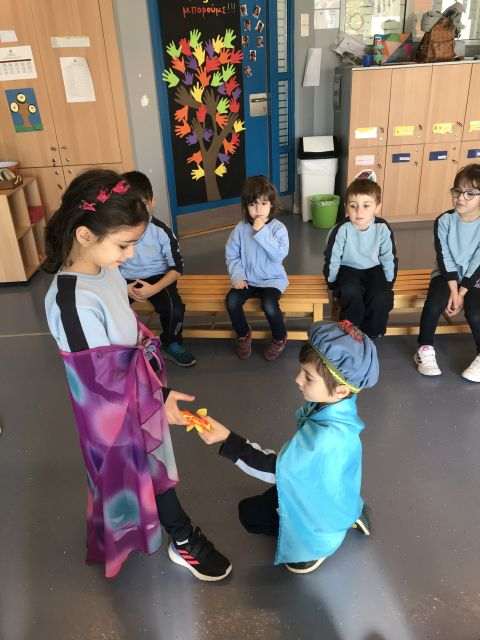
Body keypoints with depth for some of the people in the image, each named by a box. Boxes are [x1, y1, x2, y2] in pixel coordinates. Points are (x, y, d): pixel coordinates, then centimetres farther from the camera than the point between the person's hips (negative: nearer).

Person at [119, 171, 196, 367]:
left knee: (174, 309, -30)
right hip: (125, 281, 2)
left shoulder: (161, 231, -12)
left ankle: (171, 344, 3)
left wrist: (154, 289, -22)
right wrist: (124, 288, -17)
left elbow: (177, 268, -8)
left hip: (157, 278, -1)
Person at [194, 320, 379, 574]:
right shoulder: (333, 405, -18)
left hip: (322, 508, -7)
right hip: (327, 490, 7)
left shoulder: (326, 438, -42)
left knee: (250, 513, 8)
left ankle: (313, 540, 5)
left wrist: (228, 439, -36)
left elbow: (276, 469, -31)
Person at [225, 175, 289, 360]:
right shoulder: (240, 228, -2)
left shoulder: (278, 228, -10)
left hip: (272, 279, -3)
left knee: (269, 305, -31)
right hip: (247, 279, 3)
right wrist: (237, 276, -11)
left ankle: (280, 338, 2)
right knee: (231, 300, -23)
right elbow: (231, 255, 3)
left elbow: (279, 255, -23)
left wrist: (262, 232, -26)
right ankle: (243, 334, 6)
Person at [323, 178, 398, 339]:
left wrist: (388, 285, 1)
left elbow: (389, 259, 0)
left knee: (381, 298, -25)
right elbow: (332, 259, -10)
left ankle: (370, 335, 0)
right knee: (351, 293, -34)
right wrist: (333, 284, -6)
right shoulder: (342, 229, -21)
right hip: (348, 269, -2)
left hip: (373, 269, 2)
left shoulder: (383, 228, -14)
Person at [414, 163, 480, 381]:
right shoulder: (444, 221, -8)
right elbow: (444, 258, -10)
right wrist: (452, 290, -19)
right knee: (434, 303, -25)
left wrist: (461, 294, -18)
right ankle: (425, 350, -10)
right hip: (447, 274, 1)